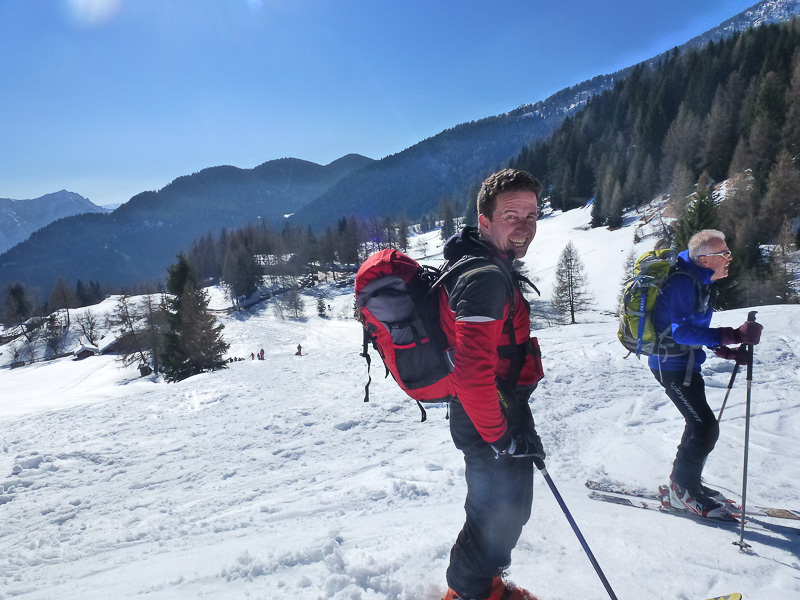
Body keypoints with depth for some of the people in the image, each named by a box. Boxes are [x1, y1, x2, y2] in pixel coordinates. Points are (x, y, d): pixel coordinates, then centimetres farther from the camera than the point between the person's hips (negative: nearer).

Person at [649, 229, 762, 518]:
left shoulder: (700, 282, 10)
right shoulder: (682, 282, -21)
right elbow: (681, 331, -30)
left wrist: (726, 351, 9)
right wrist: (733, 335, -34)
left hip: (685, 363, 10)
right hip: (672, 365, -10)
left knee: (700, 424, 17)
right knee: (705, 427, -8)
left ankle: (684, 481, 32)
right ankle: (683, 489, 7)